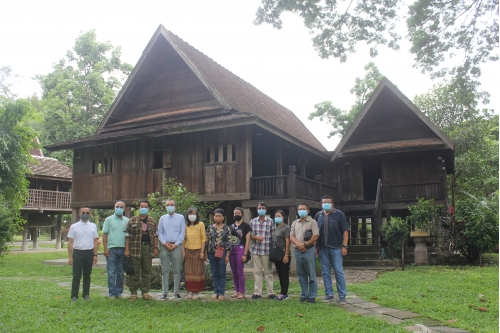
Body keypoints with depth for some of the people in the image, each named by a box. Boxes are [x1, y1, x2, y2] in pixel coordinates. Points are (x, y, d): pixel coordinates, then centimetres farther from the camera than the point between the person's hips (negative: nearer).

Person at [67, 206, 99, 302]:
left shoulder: (93, 226, 8)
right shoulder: (74, 227, 2)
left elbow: (95, 241, 8)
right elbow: (70, 242, 1)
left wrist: (95, 255, 3)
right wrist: (70, 257, -4)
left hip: (89, 252, 2)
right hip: (78, 252, -2)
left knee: (87, 275, 10)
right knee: (76, 276, -2)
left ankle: (86, 294, 19)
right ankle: (74, 296, 5)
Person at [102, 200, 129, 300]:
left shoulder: (127, 221, 11)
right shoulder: (109, 219, 4)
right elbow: (104, 234, 1)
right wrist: (105, 248, -8)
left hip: (123, 249, 3)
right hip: (112, 249, -3)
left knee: (121, 272, 8)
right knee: (111, 273, 0)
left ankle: (119, 292, 17)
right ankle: (112, 293, 6)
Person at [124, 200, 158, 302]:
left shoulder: (152, 221, 11)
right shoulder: (132, 221, 2)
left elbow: (155, 235, 14)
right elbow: (127, 236, 0)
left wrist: (155, 248, 7)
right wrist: (127, 249, -6)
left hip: (148, 248, 3)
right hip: (135, 249, -3)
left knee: (147, 271, 7)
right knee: (134, 271, 1)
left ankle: (145, 292, 16)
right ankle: (133, 293, 11)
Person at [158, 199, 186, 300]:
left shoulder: (180, 218, 7)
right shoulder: (162, 218, 12)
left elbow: (182, 232, 3)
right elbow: (159, 232, 9)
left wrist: (176, 244, -8)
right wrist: (164, 243, -6)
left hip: (176, 246, -2)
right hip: (165, 246, 2)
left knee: (177, 271, 1)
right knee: (165, 271, 3)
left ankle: (176, 292, 7)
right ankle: (165, 292, 7)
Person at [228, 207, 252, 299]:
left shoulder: (246, 226, 0)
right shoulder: (231, 226, 16)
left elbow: (247, 240, -5)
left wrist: (245, 254, -11)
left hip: (240, 249, -5)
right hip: (231, 250, 5)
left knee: (240, 272, -5)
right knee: (234, 273, 9)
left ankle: (242, 293, 4)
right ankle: (236, 291, 18)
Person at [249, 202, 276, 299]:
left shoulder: (271, 221, 0)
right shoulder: (253, 221, 8)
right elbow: (250, 235, 9)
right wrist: (256, 237, -12)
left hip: (267, 250, -2)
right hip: (256, 250, 3)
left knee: (268, 272, 5)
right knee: (257, 271, 7)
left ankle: (270, 292, 12)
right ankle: (257, 292, 14)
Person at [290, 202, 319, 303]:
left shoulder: (312, 222, 1)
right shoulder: (295, 223, 16)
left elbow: (315, 236, -8)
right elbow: (291, 236, 7)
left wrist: (304, 244, -13)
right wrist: (298, 244, -11)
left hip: (309, 250, -4)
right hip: (298, 251, 5)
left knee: (311, 274, -1)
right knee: (301, 275, 9)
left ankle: (312, 296, 6)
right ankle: (304, 295, 18)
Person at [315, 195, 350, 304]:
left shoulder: (339, 214, 0)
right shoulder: (318, 216, 10)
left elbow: (345, 230, -2)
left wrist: (344, 246, -9)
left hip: (336, 248, -4)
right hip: (323, 248, 4)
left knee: (339, 272, -1)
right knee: (325, 272, 8)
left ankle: (342, 295, 6)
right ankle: (329, 294, 17)